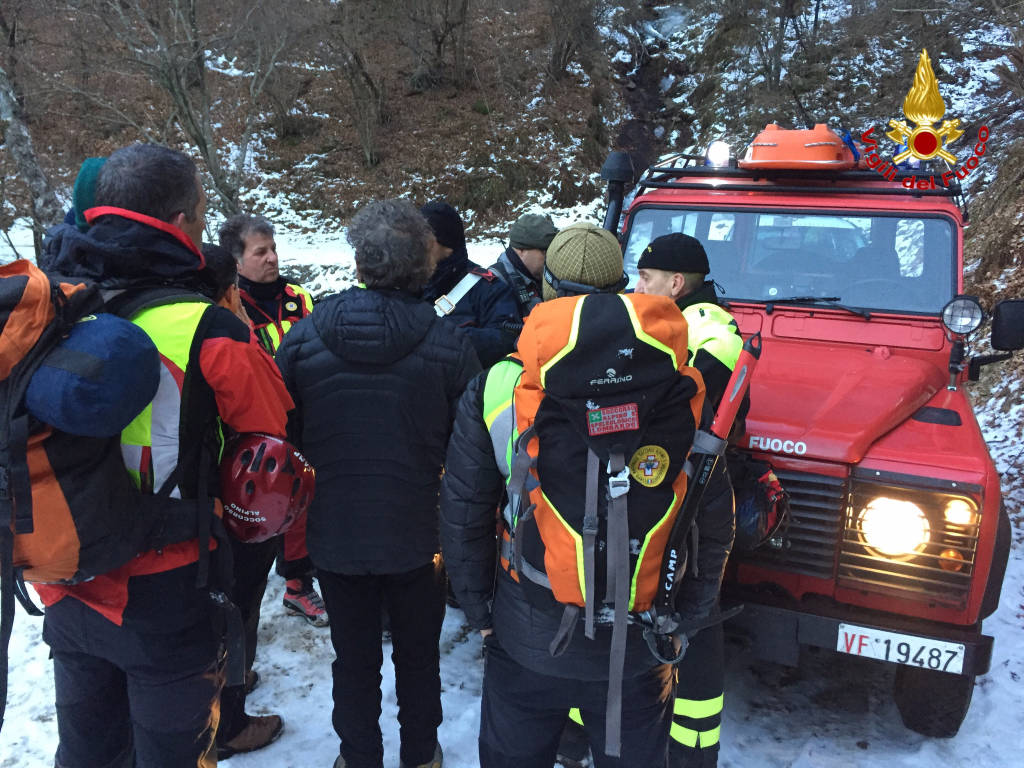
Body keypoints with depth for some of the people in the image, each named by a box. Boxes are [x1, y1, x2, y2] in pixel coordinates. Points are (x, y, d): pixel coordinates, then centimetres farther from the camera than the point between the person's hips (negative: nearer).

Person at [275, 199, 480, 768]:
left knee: (354, 658, 20)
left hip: (333, 532, 1)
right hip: (418, 535, -1)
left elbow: (284, 435, -2)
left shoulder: (302, 337, -11)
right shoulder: (449, 345, -16)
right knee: (418, 656, 21)